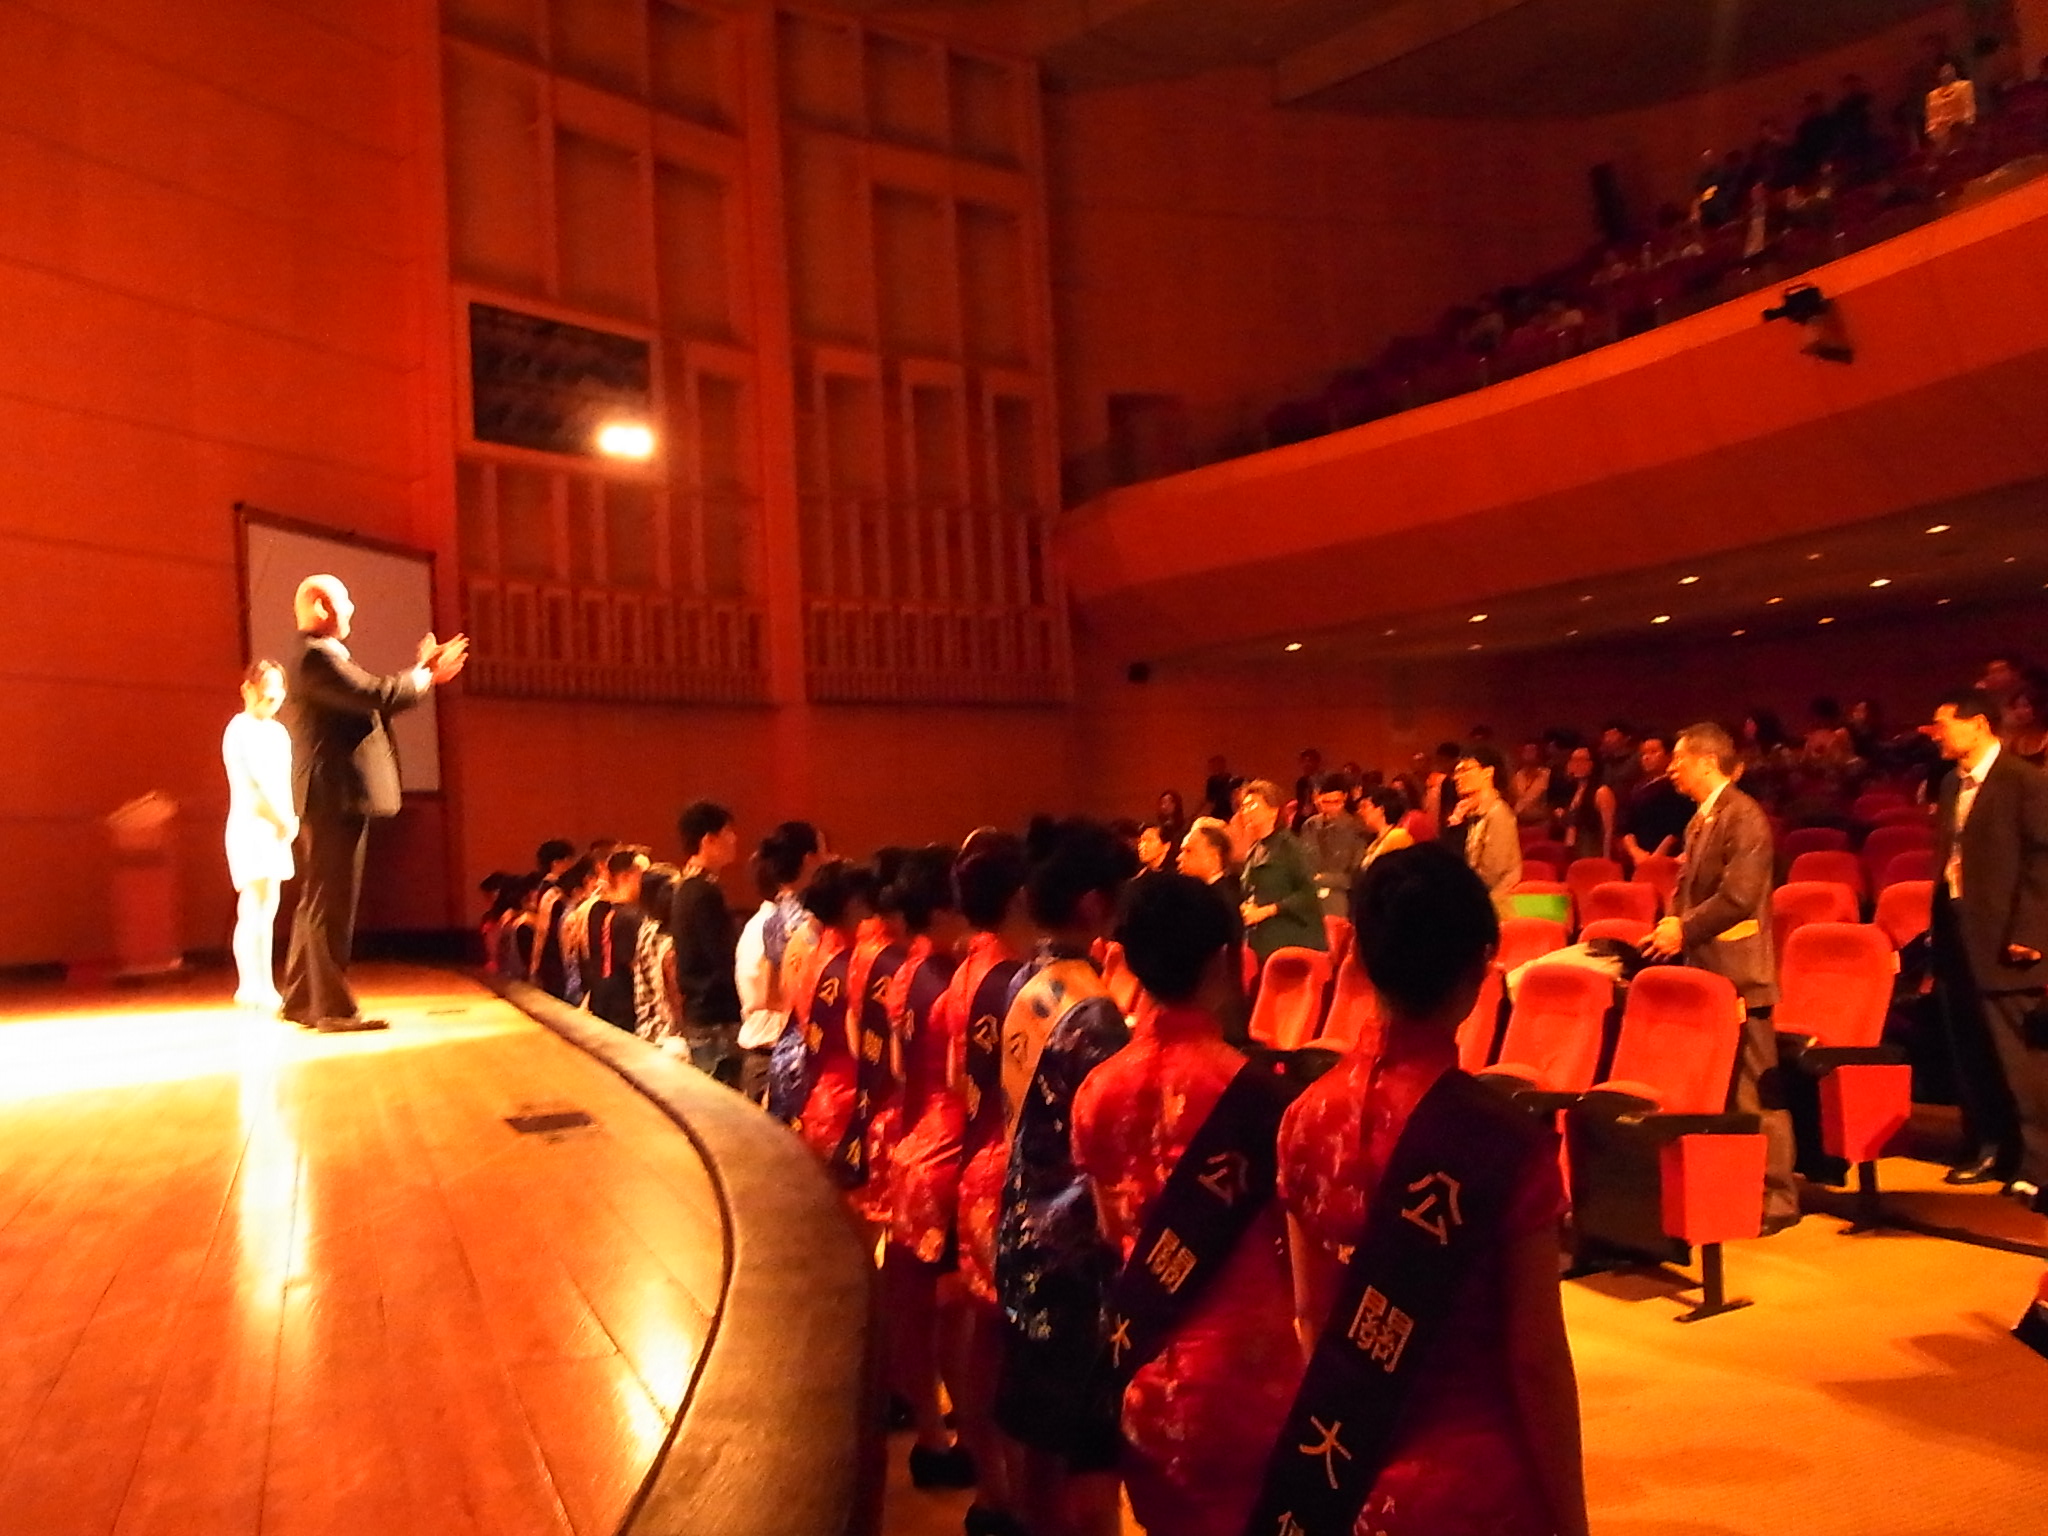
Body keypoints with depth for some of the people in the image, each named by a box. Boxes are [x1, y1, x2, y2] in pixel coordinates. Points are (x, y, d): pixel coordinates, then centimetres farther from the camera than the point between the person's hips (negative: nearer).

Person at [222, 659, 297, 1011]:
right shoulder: (241, 728, -7)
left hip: (276, 828, 8)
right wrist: (286, 819, -12)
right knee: (253, 910, -11)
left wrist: (290, 819, -4)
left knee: (267, 910, 9)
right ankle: (250, 986, -9)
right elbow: (259, 777, -15)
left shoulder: (278, 731, 16)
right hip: (251, 826, -8)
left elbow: (285, 781, 10)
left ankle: (265, 987, 13)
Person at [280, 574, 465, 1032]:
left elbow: (371, 698, 20)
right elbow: (379, 696, -22)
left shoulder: (321, 656, 20)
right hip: (336, 796, -11)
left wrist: (423, 672, 16)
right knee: (333, 901, -8)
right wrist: (424, 674, -6)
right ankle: (334, 1007, -4)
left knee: (317, 900, 15)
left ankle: (301, 999, 23)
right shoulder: (318, 656, -14)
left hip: (332, 798, 11)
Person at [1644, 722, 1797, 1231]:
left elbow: (1739, 895, -22)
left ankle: (1776, 1198, 8)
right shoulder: (1700, 819, 15)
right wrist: (1672, 926, 1)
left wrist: (1684, 930, -15)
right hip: (1704, 970, 9)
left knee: (1755, 1092, -2)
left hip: (1738, 975, -9)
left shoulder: (1744, 816, -14)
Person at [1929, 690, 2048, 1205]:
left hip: (2003, 939, -7)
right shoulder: (1952, 784, 13)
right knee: (1971, 1052, 14)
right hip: (1956, 933, 7)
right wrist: (1938, 925, 11)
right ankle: (1987, 1146, 26)